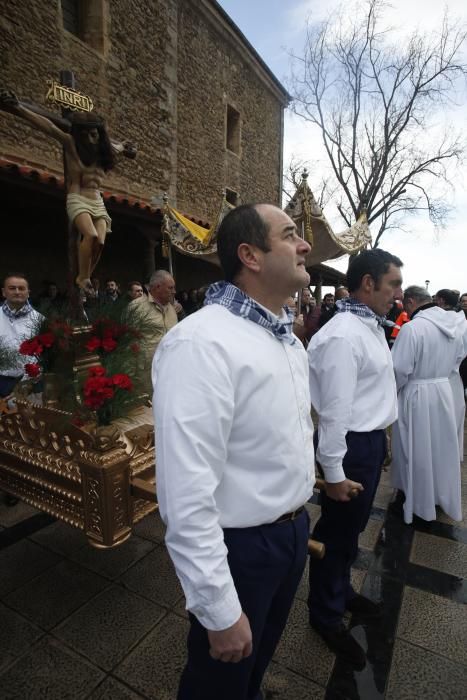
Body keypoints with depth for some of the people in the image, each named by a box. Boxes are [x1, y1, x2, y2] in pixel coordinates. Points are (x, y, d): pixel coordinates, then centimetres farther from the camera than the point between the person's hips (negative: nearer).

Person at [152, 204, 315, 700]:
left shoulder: (287, 336, 4)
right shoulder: (201, 342, -28)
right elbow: (187, 492, -28)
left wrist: (297, 519, 16)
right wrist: (220, 612, -18)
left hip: (292, 531, 8)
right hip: (241, 547, -7)